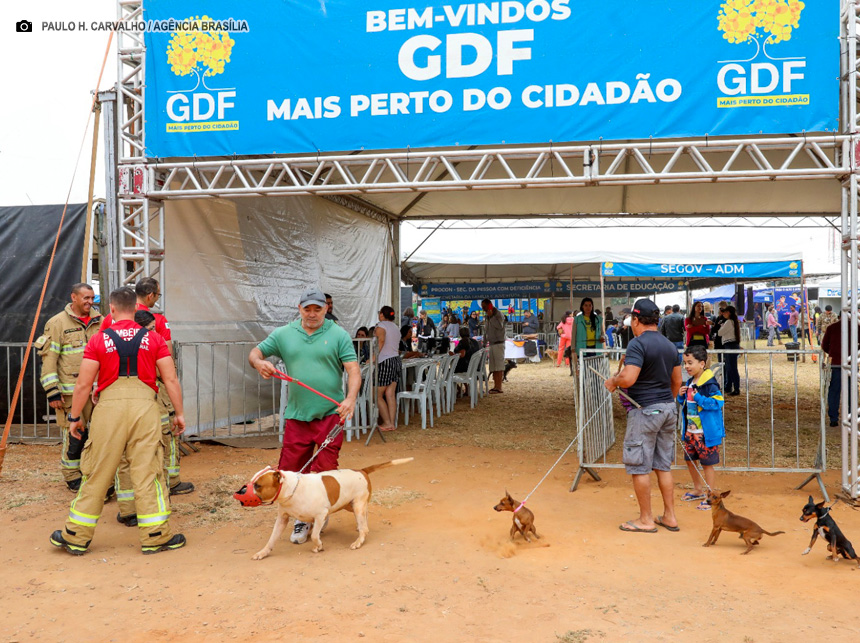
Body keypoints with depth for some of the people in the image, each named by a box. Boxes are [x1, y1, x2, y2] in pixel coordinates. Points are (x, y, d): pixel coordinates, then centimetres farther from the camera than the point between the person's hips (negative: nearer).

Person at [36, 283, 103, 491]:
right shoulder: (58, 323, -3)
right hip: (71, 391, -5)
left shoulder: (99, 321, 11)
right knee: (74, 434, -1)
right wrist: (52, 392, -10)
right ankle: (72, 478, 15)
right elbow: (49, 359, -6)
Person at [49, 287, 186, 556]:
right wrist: (179, 413, 9)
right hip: (144, 405, 0)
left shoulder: (98, 340, 3)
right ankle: (155, 536, 9)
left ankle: (76, 536, 21)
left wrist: (75, 417, 13)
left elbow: (83, 384, 2)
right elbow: (171, 379, 2)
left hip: (110, 405, 0)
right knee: (148, 473, 4)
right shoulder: (154, 339, 6)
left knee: (96, 474, 10)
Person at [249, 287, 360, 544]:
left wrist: (351, 398, -23)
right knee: (289, 472, 5)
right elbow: (255, 352, 12)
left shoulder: (338, 335, 0)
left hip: (330, 414, -3)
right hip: (296, 415, 3)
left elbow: (353, 370, -6)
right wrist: (259, 363, -13)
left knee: (324, 472, 1)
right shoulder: (283, 334, 8)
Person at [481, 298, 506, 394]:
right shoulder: (487, 316, 16)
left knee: (499, 366, -7)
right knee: (493, 367, 7)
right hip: (491, 344, 8)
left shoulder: (498, 314, -8)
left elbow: (499, 326, -25)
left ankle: (499, 387, -7)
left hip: (498, 343, -8)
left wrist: (491, 316, -22)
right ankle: (495, 386, 10)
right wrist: (484, 340, 17)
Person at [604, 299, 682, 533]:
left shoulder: (638, 343, -16)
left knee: (639, 467, 2)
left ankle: (646, 520, 9)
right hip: (668, 409, 8)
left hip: (645, 410, -8)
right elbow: (677, 381, 16)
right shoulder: (670, 345, 10)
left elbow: (628, 379, -26)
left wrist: (613, 381, -6)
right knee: (663, 466, 15)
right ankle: (670, 516, 20)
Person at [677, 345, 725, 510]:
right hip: (690, 430, 9)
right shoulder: (690, 382, 8)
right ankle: (698, 490, 38)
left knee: (707, 464, 1)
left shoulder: (709, 383, -17)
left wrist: (698, 398, -27)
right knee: (689, 459, 19)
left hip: (706, 433, -9)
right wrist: (681, 396, -2)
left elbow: (718, 403, -24)